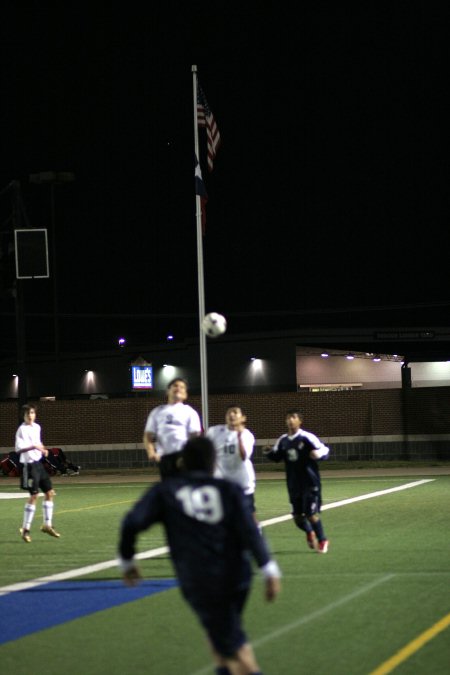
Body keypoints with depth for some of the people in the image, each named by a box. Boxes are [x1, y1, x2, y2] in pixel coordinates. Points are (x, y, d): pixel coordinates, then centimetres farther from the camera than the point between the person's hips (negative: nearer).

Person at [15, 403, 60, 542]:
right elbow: (18, 449, -20)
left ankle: (47, 525, 20)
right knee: (34, 495, -10)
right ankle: (25, 529, -2)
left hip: (39, 463, 8)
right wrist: (33, 447, -31)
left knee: (49, 493, 9)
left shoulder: (37, 427, 11)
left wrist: (43, 449, 8)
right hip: (29, 465, -8)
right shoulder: (22, 429, -13)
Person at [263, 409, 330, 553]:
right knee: (297, 515, 9)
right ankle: (309, 532, 40)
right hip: (293, 484, 5)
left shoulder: (307, 438, -13)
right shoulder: (283, 440, 3)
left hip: (310, 482, -5)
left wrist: (318, 454, -34)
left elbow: (324, 450, -12)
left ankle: (322, 540, 13)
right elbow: (276, 457, 17)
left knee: (311, 513, -8)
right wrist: (269, 453, -4)